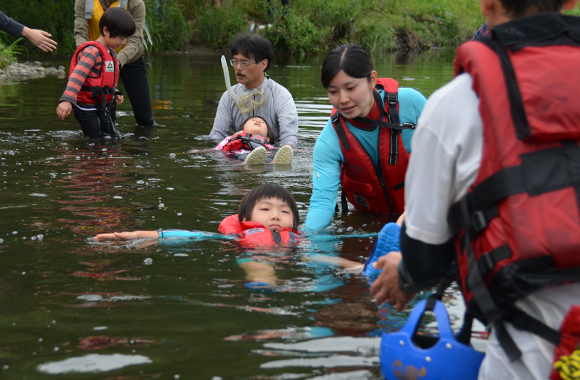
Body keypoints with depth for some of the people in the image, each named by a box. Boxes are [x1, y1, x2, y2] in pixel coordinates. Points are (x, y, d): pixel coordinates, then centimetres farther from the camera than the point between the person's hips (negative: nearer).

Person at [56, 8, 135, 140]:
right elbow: (78, 76, -30)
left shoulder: (111, 53, 11)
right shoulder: (92, 52, -19)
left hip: (104, 106, 9)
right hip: (87, 108, -9)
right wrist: (67, 100, -40)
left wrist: (114, 92, 15)